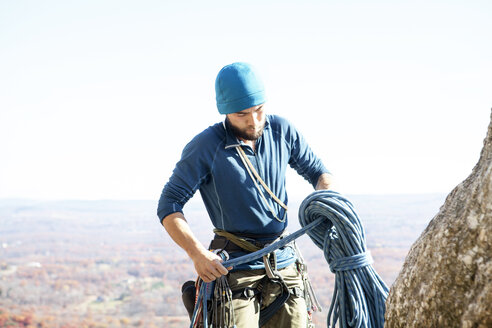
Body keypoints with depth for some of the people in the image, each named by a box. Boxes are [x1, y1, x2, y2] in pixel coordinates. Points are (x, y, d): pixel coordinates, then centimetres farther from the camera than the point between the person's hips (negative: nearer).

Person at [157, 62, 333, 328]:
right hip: (236, 270, -4)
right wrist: (197, 253, -24)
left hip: (283, 264, 4)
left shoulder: (281, 130, 5)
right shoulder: (205, 147, -9)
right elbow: (169, 206, -10)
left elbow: (317, 171, 17)